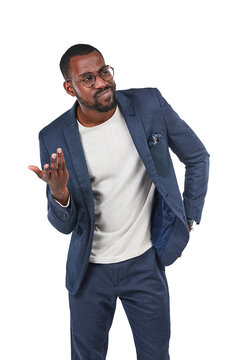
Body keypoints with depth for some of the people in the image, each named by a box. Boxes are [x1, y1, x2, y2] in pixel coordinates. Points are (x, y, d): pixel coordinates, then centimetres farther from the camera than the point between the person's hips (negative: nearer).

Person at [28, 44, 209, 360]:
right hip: (89, 269, 0)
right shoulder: (54, 138, -12)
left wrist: (188, 219, 3)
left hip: (145, 263, 0)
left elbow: (198, 158, 5)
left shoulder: (150, 105, -11)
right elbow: (65, 225, -7)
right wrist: (59, 194, -29)